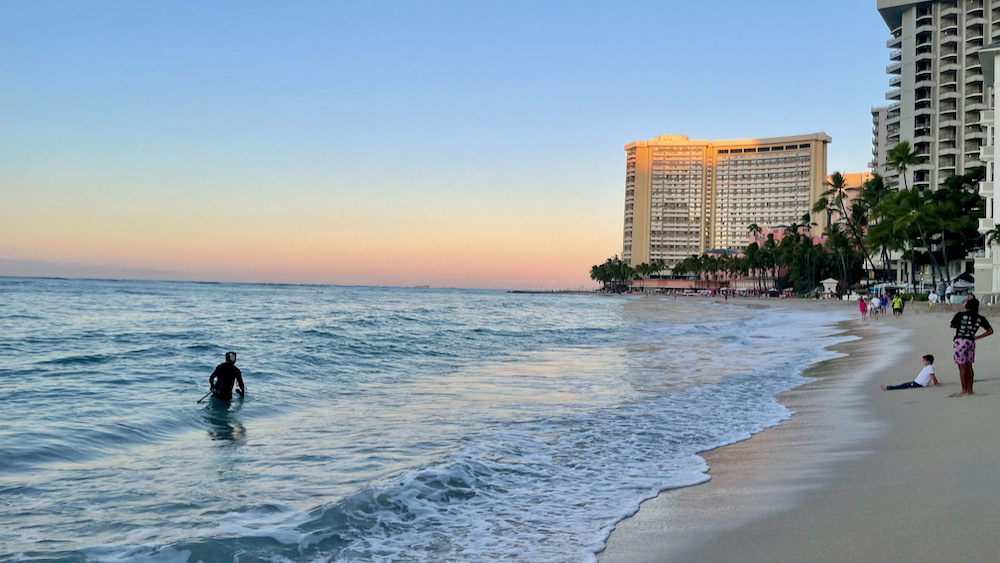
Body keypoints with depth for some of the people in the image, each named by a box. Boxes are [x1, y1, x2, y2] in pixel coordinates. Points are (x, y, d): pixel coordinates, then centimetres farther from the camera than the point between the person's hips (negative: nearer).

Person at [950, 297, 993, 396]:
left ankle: (964, 391, 2)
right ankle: (970, 390, 18)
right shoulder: (980, 318, 4)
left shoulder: (960, 315, -10)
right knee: (969, 366, 13)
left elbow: (952, 326, 2)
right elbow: (990, 331, 6)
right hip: (971, 342, 5)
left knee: (962, 367, 0)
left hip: (960, 341, -5)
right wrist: (977, 337, 6)